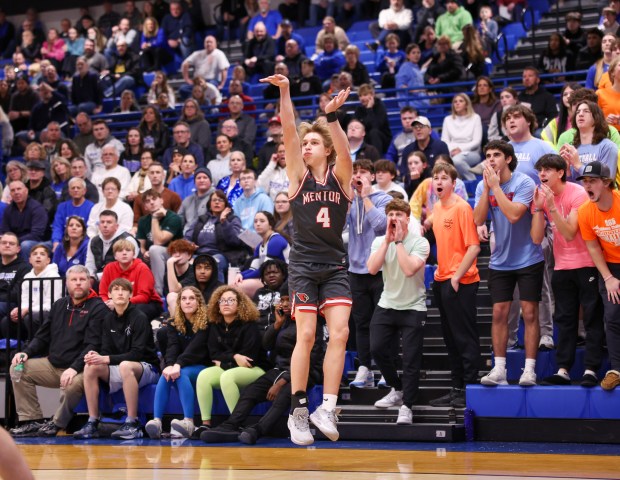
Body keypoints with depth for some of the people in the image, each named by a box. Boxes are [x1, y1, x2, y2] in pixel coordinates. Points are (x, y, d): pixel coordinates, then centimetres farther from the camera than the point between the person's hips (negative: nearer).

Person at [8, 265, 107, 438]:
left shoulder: (97, 308, -6)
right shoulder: (60, 305, 14)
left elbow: (93, 345, -15)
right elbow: (43, 336, 20)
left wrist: (75, 368, -26)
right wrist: (26, 352, 1)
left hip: (80, 369, -7)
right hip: (52, 364, 7)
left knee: (73, 383, -38)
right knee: (18, 368, -6)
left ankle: (57, 424, -13)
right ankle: (32, 420, -5)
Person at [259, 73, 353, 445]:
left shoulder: (340, 175, 4)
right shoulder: (299, 175, 5)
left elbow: (345, 151, -16)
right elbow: (290, 133, -7)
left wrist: (332, 116, -32)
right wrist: (285, 93, -18)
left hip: (335, 266, 1)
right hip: (304, 263, -1)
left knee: (340, 332, -11)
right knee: (306, 335, -8)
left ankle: (327, 408, -10)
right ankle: (298, 411, -2)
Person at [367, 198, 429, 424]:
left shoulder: (420, 242, -11)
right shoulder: (380, 241, 2)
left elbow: (409, 269, -28)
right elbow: (372, 269, -16)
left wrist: (398, 241, -21)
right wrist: (388, 240, -17)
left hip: (413, 308, -4)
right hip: (386, 305, 4)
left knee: (411, 359, -6)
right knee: (377, 349, -1)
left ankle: (406, 406, 4)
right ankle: (397, 389, 23)